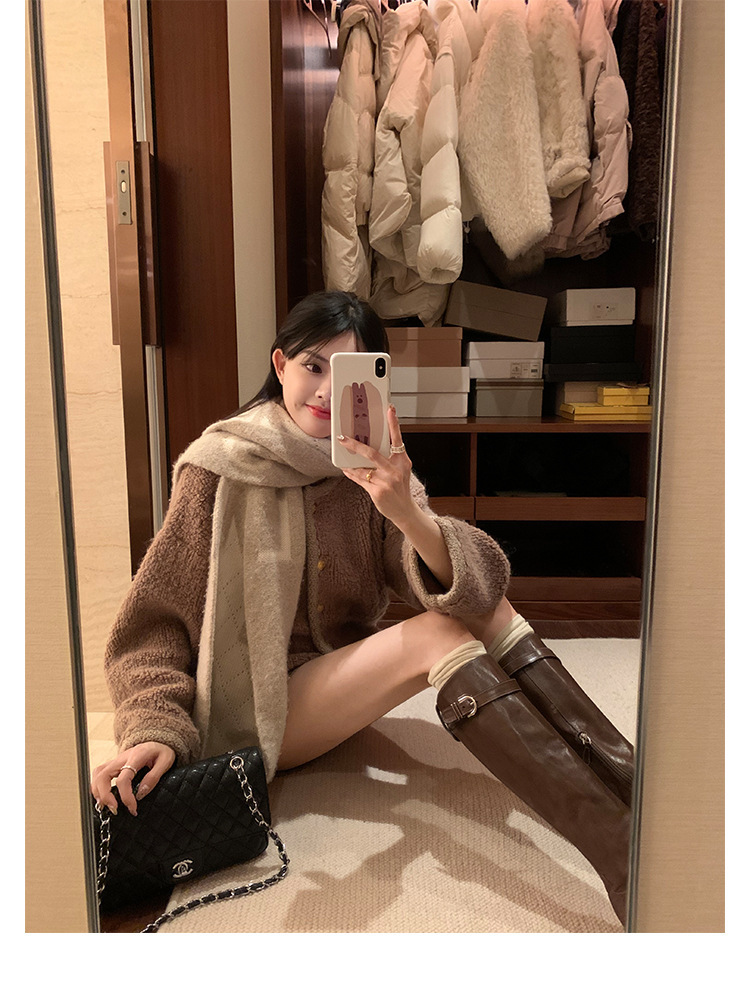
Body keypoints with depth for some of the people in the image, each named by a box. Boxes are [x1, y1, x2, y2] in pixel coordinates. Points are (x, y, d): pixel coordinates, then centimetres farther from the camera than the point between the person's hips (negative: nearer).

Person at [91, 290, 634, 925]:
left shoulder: (371, 466, -3)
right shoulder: (221, 470, -13)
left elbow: (469, 580, -20)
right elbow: (153, 624, -10)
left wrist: (407, 514, -40)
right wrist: (154, 731, -27)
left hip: (340, 675, 5)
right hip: (251, 714, -5)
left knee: (483, 602, -16)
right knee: (439, 636, -27)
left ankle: (631, 779, -17)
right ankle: (620, 856, -31)